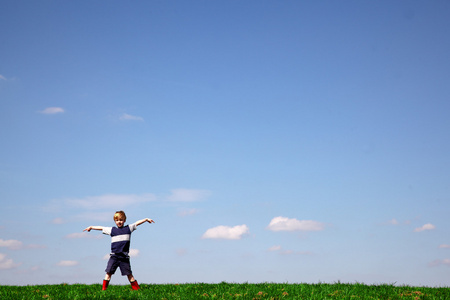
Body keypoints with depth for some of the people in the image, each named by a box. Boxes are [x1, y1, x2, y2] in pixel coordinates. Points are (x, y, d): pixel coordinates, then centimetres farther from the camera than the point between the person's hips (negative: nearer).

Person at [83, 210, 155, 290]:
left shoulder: (128, 228, 8)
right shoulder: (112, 230, 10)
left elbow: (137, 223, 14)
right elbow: (101, 228, 16)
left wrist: (146, 219, 15)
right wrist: (91, 227, 21)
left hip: (124, 256, -1)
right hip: (114, 256, 1)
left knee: (129, 273, 1)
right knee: (108, 272, -4)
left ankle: (136, 288, 8)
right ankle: (104, 288, 0)